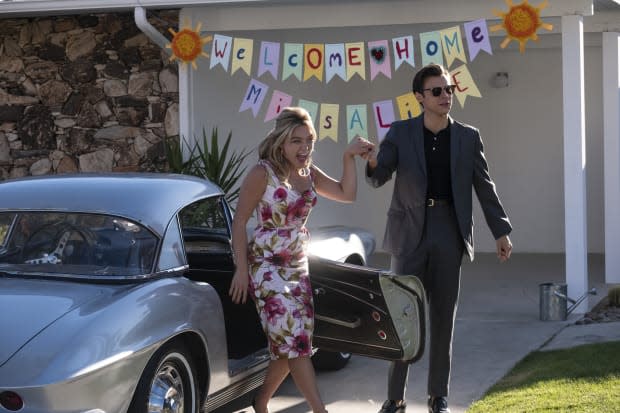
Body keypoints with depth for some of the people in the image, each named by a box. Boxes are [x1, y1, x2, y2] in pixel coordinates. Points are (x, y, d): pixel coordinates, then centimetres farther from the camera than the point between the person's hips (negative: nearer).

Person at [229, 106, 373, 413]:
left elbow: (347, 194, 7)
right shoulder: (263, 173, -14)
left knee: (290, 341, 6)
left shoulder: (309, 173, 6)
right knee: (293, 336, -13)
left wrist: (349, 156, -4)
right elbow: (239, 221, -12)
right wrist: (241, 269, -15)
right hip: (267, 265, -7)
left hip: (298, 265, 7)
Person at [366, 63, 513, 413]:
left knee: (443, 319, 5)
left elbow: (485, 186, 9)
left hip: (450, 235, 1)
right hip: (410, 235, -1)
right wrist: (372, 163, -30)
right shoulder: (401, 133, 1)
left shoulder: (468, 136, 4)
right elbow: (380, 178, -6)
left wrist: (502, 231, 7)